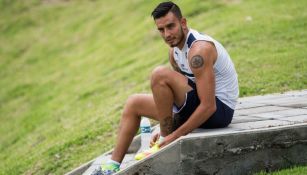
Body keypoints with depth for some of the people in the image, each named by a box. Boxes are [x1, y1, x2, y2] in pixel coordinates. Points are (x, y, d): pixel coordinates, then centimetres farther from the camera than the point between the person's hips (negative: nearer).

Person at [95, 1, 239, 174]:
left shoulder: (199, 50, -24)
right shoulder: (175, 50, 6)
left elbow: (208, 107, -28)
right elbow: (179, 93, 15)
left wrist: (173, 137, -22)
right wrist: (166, 131, 4)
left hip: (219, 109, -10)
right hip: (200, 106, 10)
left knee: (160, 75, -26)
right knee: (134, 103, 14)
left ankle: (165, 139, -11)